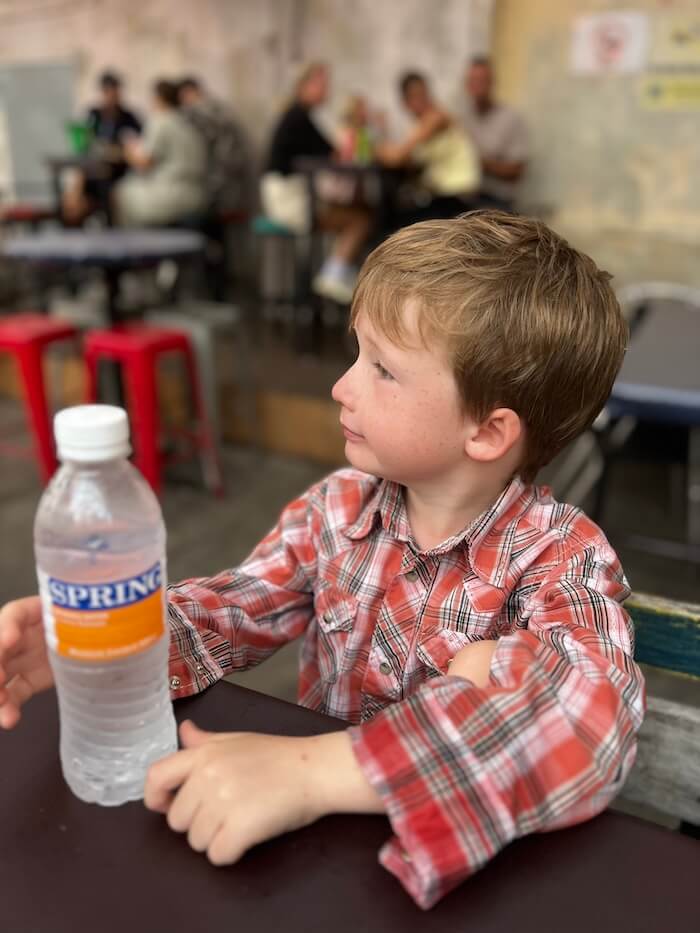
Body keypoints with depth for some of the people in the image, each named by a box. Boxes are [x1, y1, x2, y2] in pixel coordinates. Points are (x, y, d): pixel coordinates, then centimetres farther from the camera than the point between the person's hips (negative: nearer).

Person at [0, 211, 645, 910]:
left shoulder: (560, 557, -19)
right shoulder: (339, 508, -5)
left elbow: (593, 710, -36)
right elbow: (238, 609, 4)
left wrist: (316, 768, -42)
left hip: (468, 862, -1)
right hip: (318, 838, 2)